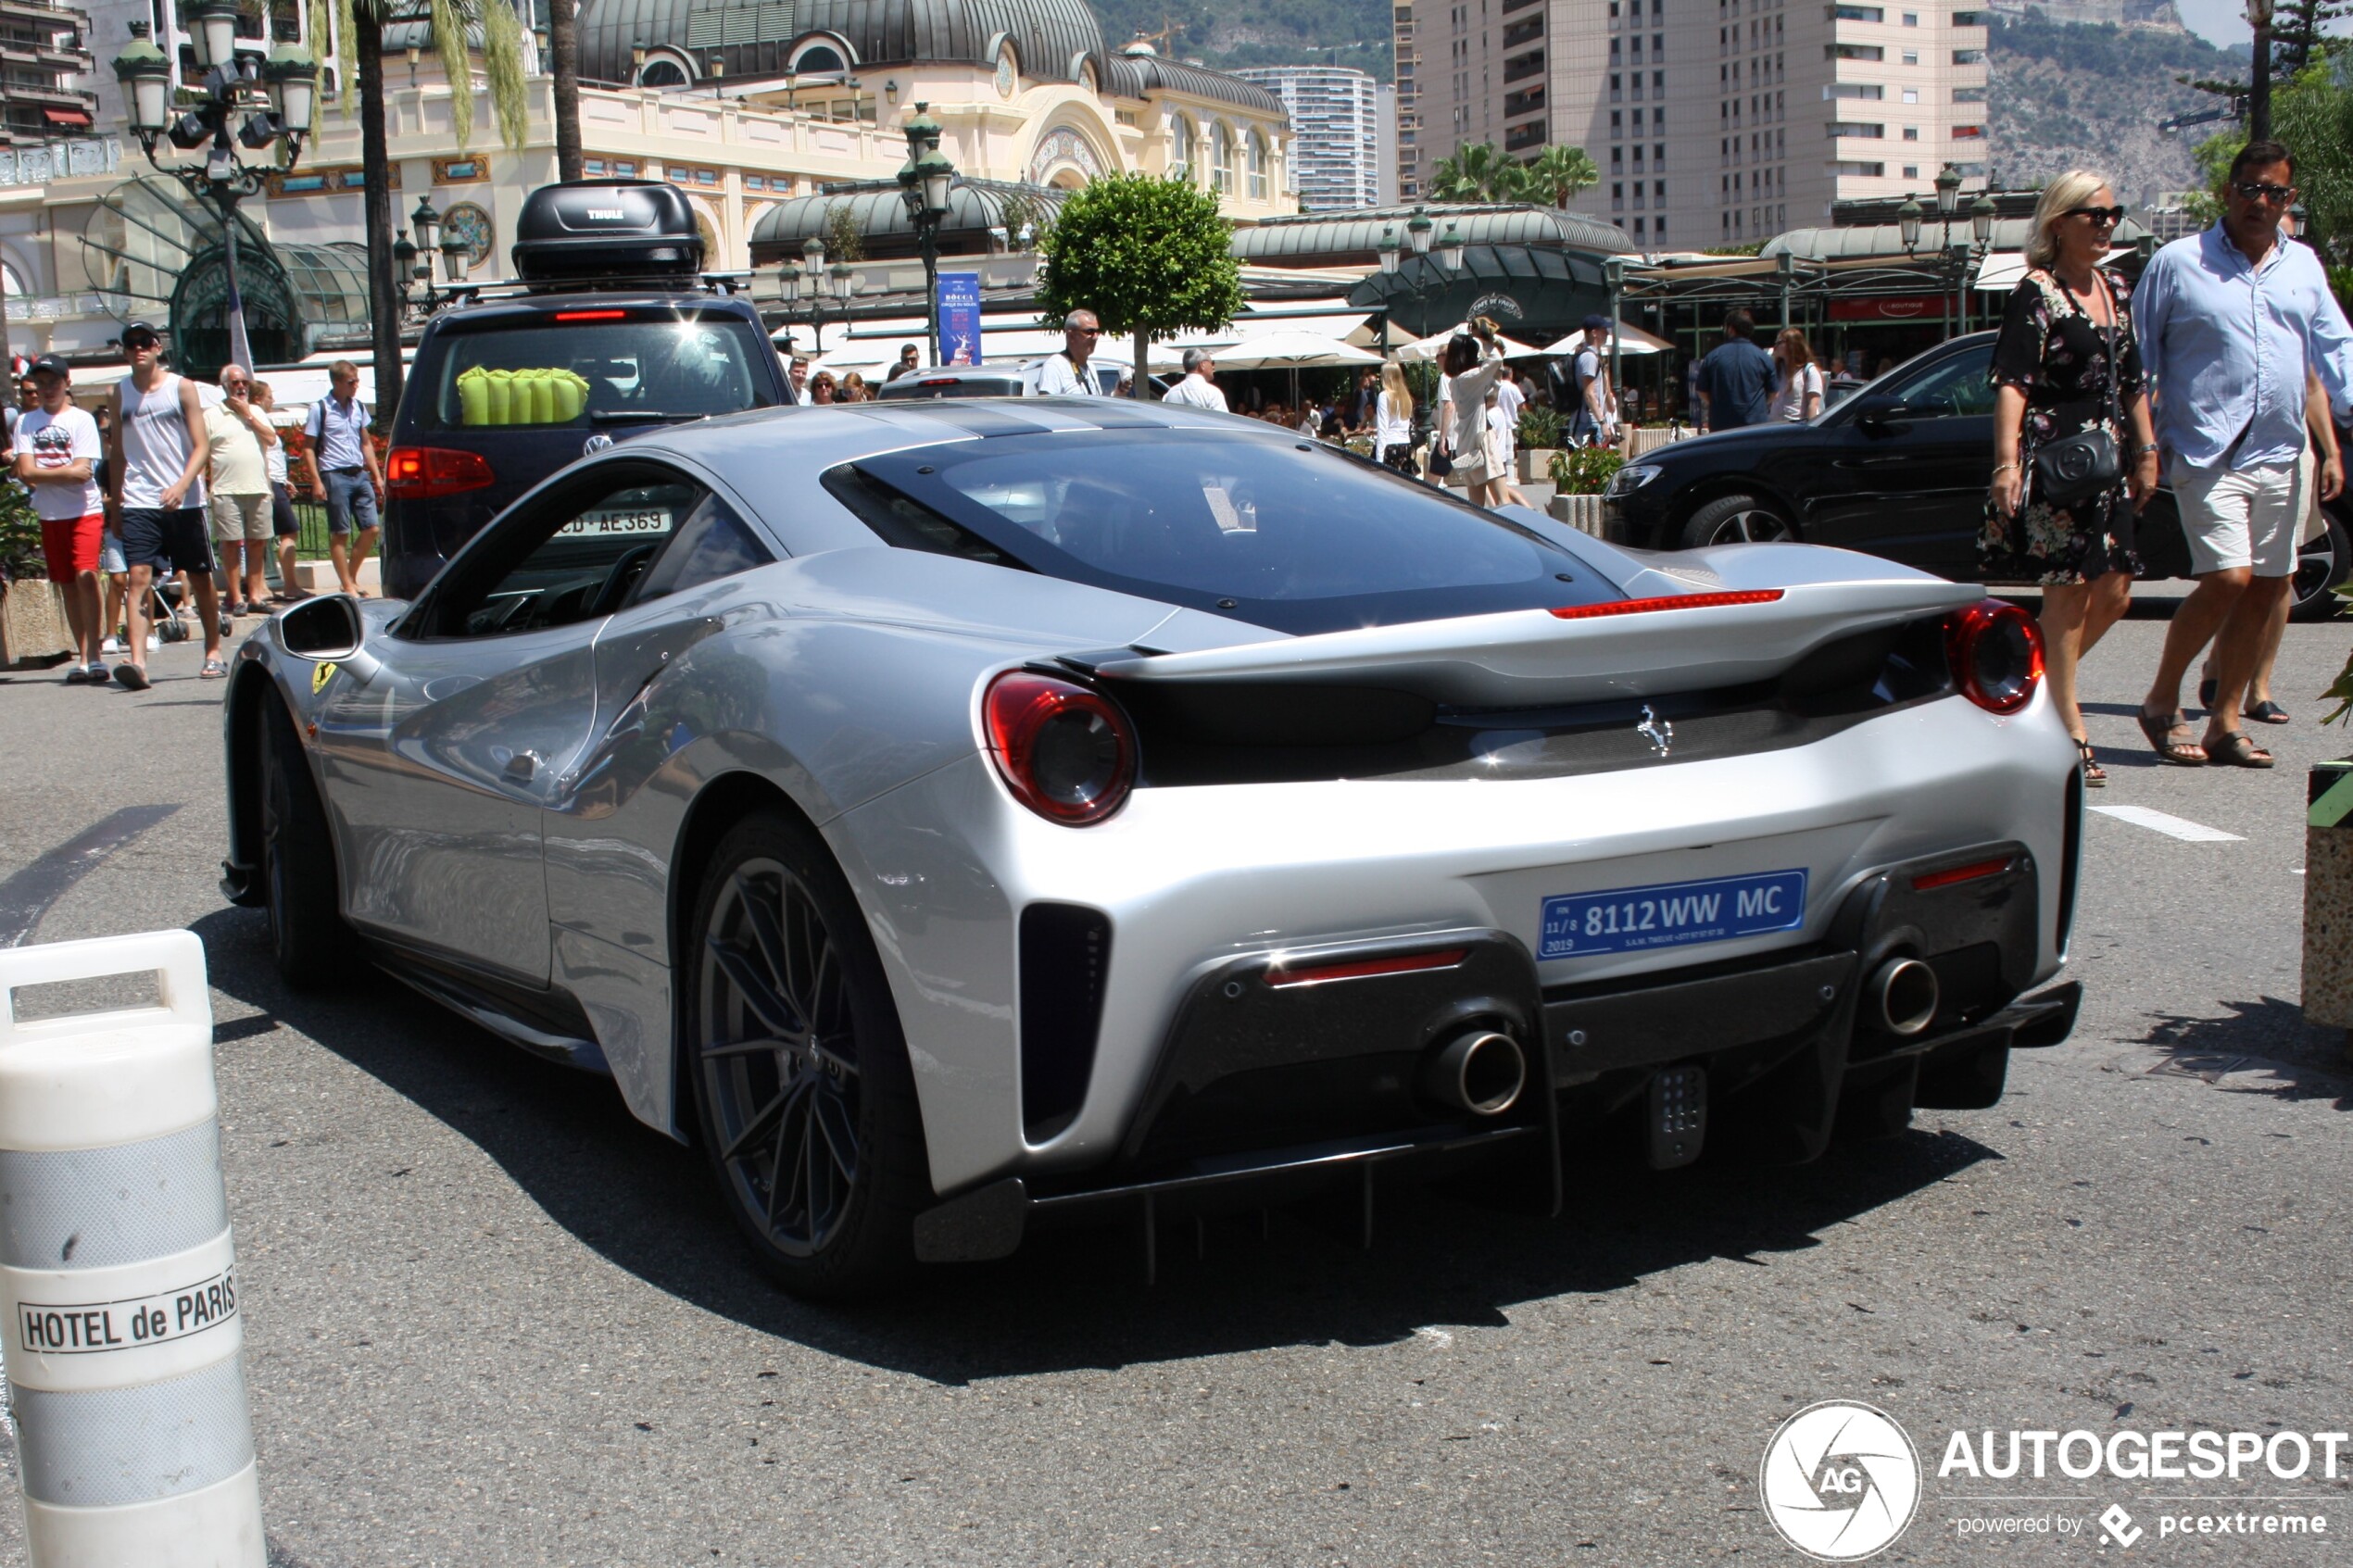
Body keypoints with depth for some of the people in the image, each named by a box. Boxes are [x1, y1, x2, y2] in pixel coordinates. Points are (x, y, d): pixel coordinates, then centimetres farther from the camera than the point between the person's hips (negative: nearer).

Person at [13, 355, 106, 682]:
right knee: (68, 585, 7)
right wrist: (64, 473, -9)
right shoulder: (26, 422, 7)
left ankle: (94, 654, -17)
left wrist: (41, 474, -8)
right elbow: (25, 473, -2)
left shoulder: (82, 420, -2)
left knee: (86, 575, -19)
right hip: (50, 514, 4)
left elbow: (82, 471, -12)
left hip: (85, 510, -4)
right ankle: (83, 658, 12)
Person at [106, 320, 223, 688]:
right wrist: (114, 501, 12)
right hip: (138, 502, 1)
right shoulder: (119, 395, 9)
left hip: (184, 501, -1)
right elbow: (117, 453, 15)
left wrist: (181, 486, -18)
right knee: (139, 576, -13)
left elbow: (200, 447, -3)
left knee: (201, 577, 7)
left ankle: (213, 652, 22)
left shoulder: (182, 388, 2)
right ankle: (136, 660, -22)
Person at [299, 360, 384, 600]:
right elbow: (309, 448, -5)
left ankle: (351, 578, 17)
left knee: (371, 529, 2)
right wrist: (316, 481, -11)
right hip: (335, 476, -6)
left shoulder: (359, 407, 11)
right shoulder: (320, 409, -5)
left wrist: (377, 475, 15)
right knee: (340, 534, -1)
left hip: (360, 474, 6)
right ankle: (348, 586, 5)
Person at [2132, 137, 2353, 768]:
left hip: (2279, 456, 5)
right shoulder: (2177, 263, 0)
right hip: (2207, 454, -5)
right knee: (2227, 578, -17)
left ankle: (2226, 722, 15)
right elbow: (2138, 356, 2)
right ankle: (2161, 702, 2)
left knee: (2266, 589, 5)